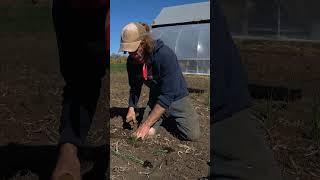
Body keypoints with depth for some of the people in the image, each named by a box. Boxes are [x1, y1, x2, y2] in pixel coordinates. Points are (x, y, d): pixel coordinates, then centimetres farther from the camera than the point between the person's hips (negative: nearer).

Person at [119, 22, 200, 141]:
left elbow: (167, 96, -33)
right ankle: (162, 117, 17)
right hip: (155, 98, 4)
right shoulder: (131, 61, -12)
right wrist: (131, 107, -10)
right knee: (148, 133, -16)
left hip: (176, 97, -3)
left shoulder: (166, 55, -31)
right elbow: (135, 87, 6)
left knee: (193, 135, -15)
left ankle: (168, 117, 14)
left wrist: (146, 124, -32)